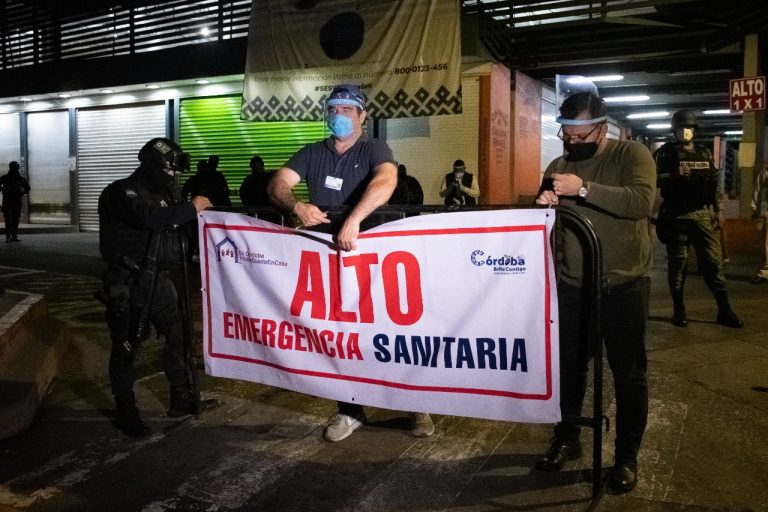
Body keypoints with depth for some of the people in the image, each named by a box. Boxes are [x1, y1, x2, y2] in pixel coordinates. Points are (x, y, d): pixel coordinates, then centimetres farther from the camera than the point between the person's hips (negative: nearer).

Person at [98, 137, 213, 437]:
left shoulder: (162, 193, 13)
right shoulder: (121, 192, -12)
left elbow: (174, 229, 18)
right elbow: (149, 218, -30)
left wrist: (201, 213, 2)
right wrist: (191, 209, -22)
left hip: (157, 278, 7)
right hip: (127, 283, -7)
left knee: (178, 335, 6)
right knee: (126, 346, 2)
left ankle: (181, 399, 19)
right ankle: (125, 412, 15)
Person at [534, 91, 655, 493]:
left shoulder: (632, 154, -7)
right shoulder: (557, 166, 7)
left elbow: (642, 202, -25)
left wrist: (583, 188, -30)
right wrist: (543, 206, -11)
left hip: (623, 284, -4)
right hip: (571, 284, 4)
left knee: (627, 372, 6)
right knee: (569, 365, 13)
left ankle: (627, 455, 22)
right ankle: (567, 438, 31)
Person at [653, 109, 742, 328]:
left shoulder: (705, 153, 12)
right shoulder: (665, 153, 0)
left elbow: (714, 183, 13)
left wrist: (718, 210, 9)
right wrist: (673, 175, -25)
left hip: (702, 214, 3)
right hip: (675, 216, -3)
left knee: (713, 261, 2)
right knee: (677, 263, 4)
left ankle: (724, 311, 8)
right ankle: (679, 310, 14)